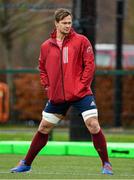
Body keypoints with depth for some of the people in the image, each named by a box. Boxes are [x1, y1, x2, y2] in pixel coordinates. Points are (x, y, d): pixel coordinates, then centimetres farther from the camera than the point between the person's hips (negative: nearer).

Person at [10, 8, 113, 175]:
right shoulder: (46, 46, 7)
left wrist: (82, 85, -12)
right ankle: (26, 163, 22)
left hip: (80, 93, -3)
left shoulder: (81, 41, -3)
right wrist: (47, 85, 7)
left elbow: (89, 64, -5)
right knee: (43, 128, 9)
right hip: (57, 96, 3)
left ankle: (106, 165, -3)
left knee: (93, 126, -14)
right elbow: (42, 68, 21)